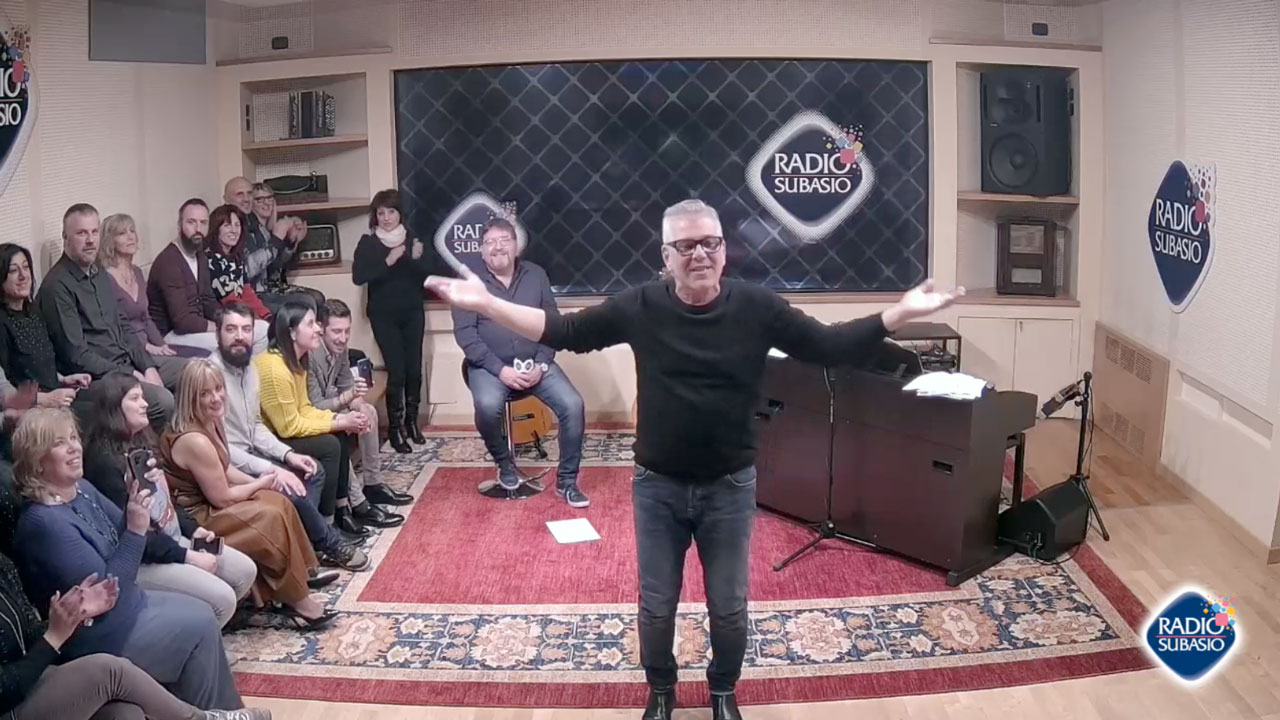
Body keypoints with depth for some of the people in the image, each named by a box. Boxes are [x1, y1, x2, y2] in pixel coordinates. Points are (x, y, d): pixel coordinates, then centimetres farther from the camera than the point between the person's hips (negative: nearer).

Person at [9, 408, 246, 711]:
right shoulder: (44, 522, -28)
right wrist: (136, 530, -30)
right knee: (200, 626, -7)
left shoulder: (82, 490, 0)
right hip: (96, 634, -9)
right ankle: (215, 712, 14)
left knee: (200, 612, 6)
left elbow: (119, 539, 9)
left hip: (123, 603, 9)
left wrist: (135, 506, -10)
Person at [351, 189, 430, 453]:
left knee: (414, 369, 4)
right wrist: (388, 261, -23)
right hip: (384, 315, -3)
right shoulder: (368, 243, -3)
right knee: (396, 371, -7)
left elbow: (426, 276, 1)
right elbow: (358, 277, -16)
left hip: (412, 313, 3)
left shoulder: (412, 238, 4)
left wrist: (417, 259, -19)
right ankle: (395, 428, 2)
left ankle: (412, 421, 20)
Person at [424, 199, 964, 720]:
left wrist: (898, 314, -18)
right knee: (656, 606, 15)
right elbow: (562, 332, -5)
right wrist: (486, 303, -12)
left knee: (728, 607, 15)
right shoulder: (640, 307, -10)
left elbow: (830, 347, -7)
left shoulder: (757, 307, -11)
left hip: (730, 487, 0)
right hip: (657, 486, 0)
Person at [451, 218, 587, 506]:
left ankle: (566, 480, -1)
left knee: (573, 405, -19)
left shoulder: (536, 275, 6)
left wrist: (542, 364, -9)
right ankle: (505, 464, -3)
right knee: (488, 406, -34)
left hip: (535, 363, 3)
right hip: (490, 366, -2)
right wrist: (500, 369, -18)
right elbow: (465, 333, -8)